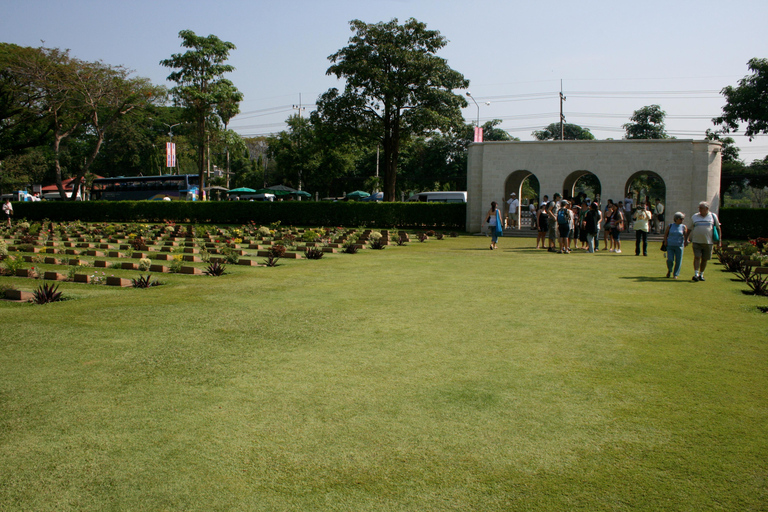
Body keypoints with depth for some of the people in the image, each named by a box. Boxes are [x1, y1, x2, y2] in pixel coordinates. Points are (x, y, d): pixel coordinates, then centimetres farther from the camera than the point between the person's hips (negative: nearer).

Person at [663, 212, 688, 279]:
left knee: (678, 261, -1)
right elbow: (665, 234, 14)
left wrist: (686, 241, -20)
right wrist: (665, 241, 3)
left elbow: (686, 235, -2)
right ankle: (669, 270, 19)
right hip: (670, 246, 0)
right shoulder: (670, 226, 4)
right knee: (670, 259, -10)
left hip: (679, 246, 0)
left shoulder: (683, 227, 3)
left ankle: (675, 274, 13)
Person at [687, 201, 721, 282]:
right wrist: (687, 239, 6)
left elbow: (718, 228, 10)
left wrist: (719, 240, 5)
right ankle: (696, 274, -13)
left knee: (705, 259, 6)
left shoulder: (713, 216, 7)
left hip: (708, 242, 0)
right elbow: (690, 229, 14)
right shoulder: (694, 217, 9)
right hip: (696, 241, 0)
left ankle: (701, 274, 19)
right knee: (697, 257, -12)